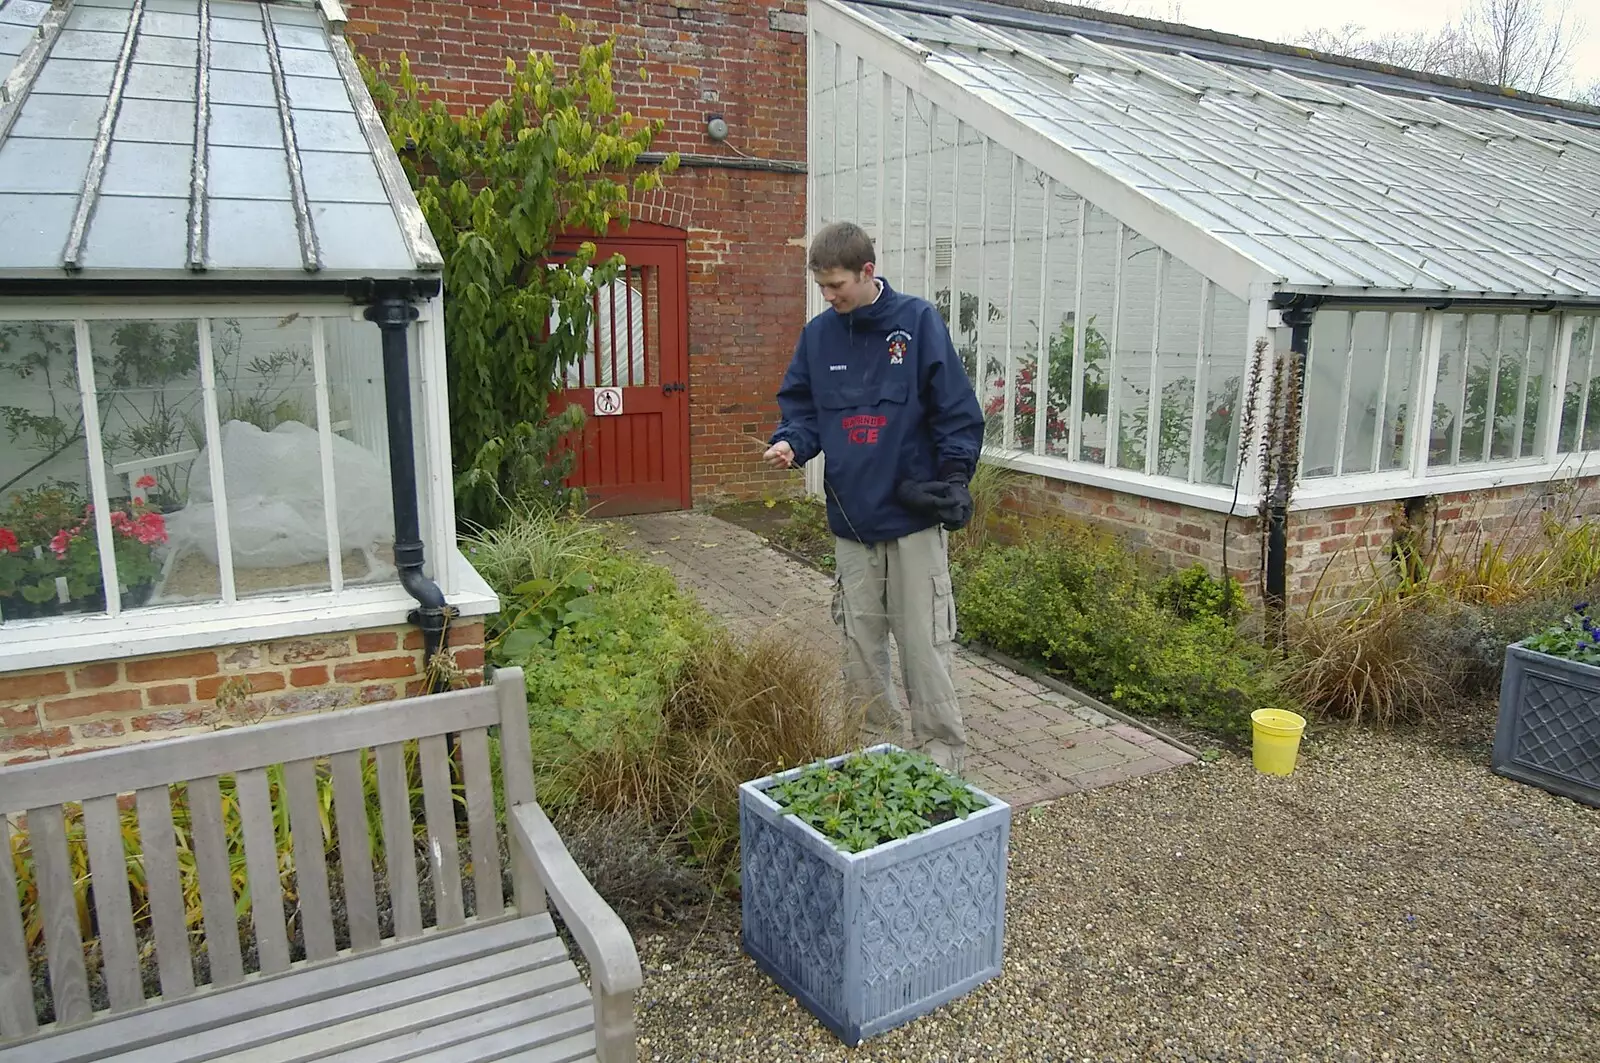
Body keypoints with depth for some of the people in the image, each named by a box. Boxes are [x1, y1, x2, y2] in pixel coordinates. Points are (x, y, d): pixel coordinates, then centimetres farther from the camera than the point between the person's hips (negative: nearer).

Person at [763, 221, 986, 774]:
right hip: (851, 519, 4)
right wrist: (790, 441, -9)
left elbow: (956, 411, -6)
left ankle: (942, 754, 17)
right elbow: (801, 407, 11)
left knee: (923, 643, 2)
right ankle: (877, 743, 30)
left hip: (914, 518, -4)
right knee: (860, 644, 13)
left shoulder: (918, 321, -7)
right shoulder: (817, 335, 5)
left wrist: (952, 484, -10)